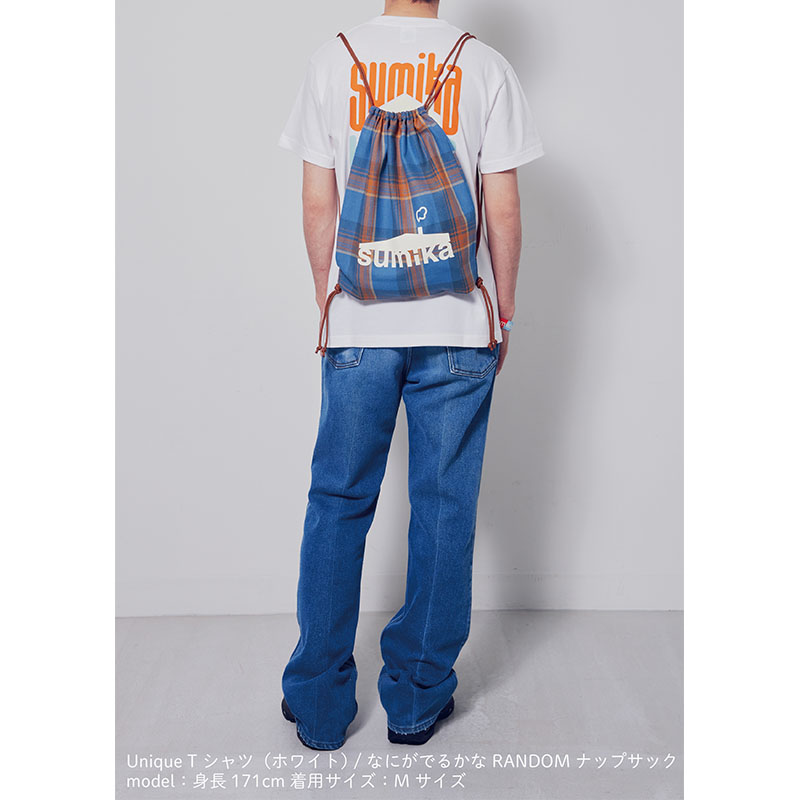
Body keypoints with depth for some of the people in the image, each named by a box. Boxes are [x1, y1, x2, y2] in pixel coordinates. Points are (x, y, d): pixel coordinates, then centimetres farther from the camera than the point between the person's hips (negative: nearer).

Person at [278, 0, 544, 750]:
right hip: (458, 328, -1)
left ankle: (319, 703, 20)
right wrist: (503, 312, 10)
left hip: (357, 324, 1)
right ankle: (417, 698, 20)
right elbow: (503, 211, -1)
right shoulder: (484, 64, 1)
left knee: (338, 502, 10)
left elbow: (316, 204, 3)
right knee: (444, 507, 8)